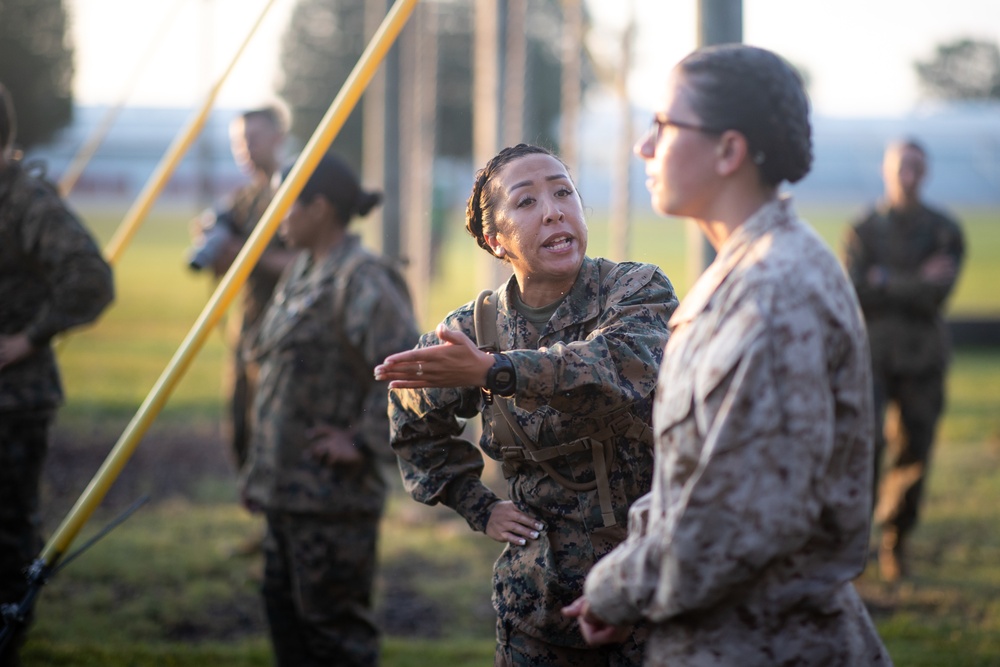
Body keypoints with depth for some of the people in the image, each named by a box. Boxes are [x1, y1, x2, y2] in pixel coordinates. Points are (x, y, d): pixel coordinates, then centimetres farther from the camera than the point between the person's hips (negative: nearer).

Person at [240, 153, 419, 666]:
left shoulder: (362, 283, -18)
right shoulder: (303, 272, 12)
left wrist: (364, 441, -20)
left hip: (332, 491, -10)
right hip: (288, 484, 10)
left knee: (332, 623, -3)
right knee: (284, 605, 18)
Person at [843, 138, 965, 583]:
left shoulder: (945, 230, 8)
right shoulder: (864, 229, 5)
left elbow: (938, 294, -6)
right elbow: (854, 291, -7)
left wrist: (886, 282, -6)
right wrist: (916, 283, -8)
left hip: (923, 355, 2)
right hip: (872, 351, -2)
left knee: (914, 450, 2)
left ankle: (895, 542, 15)